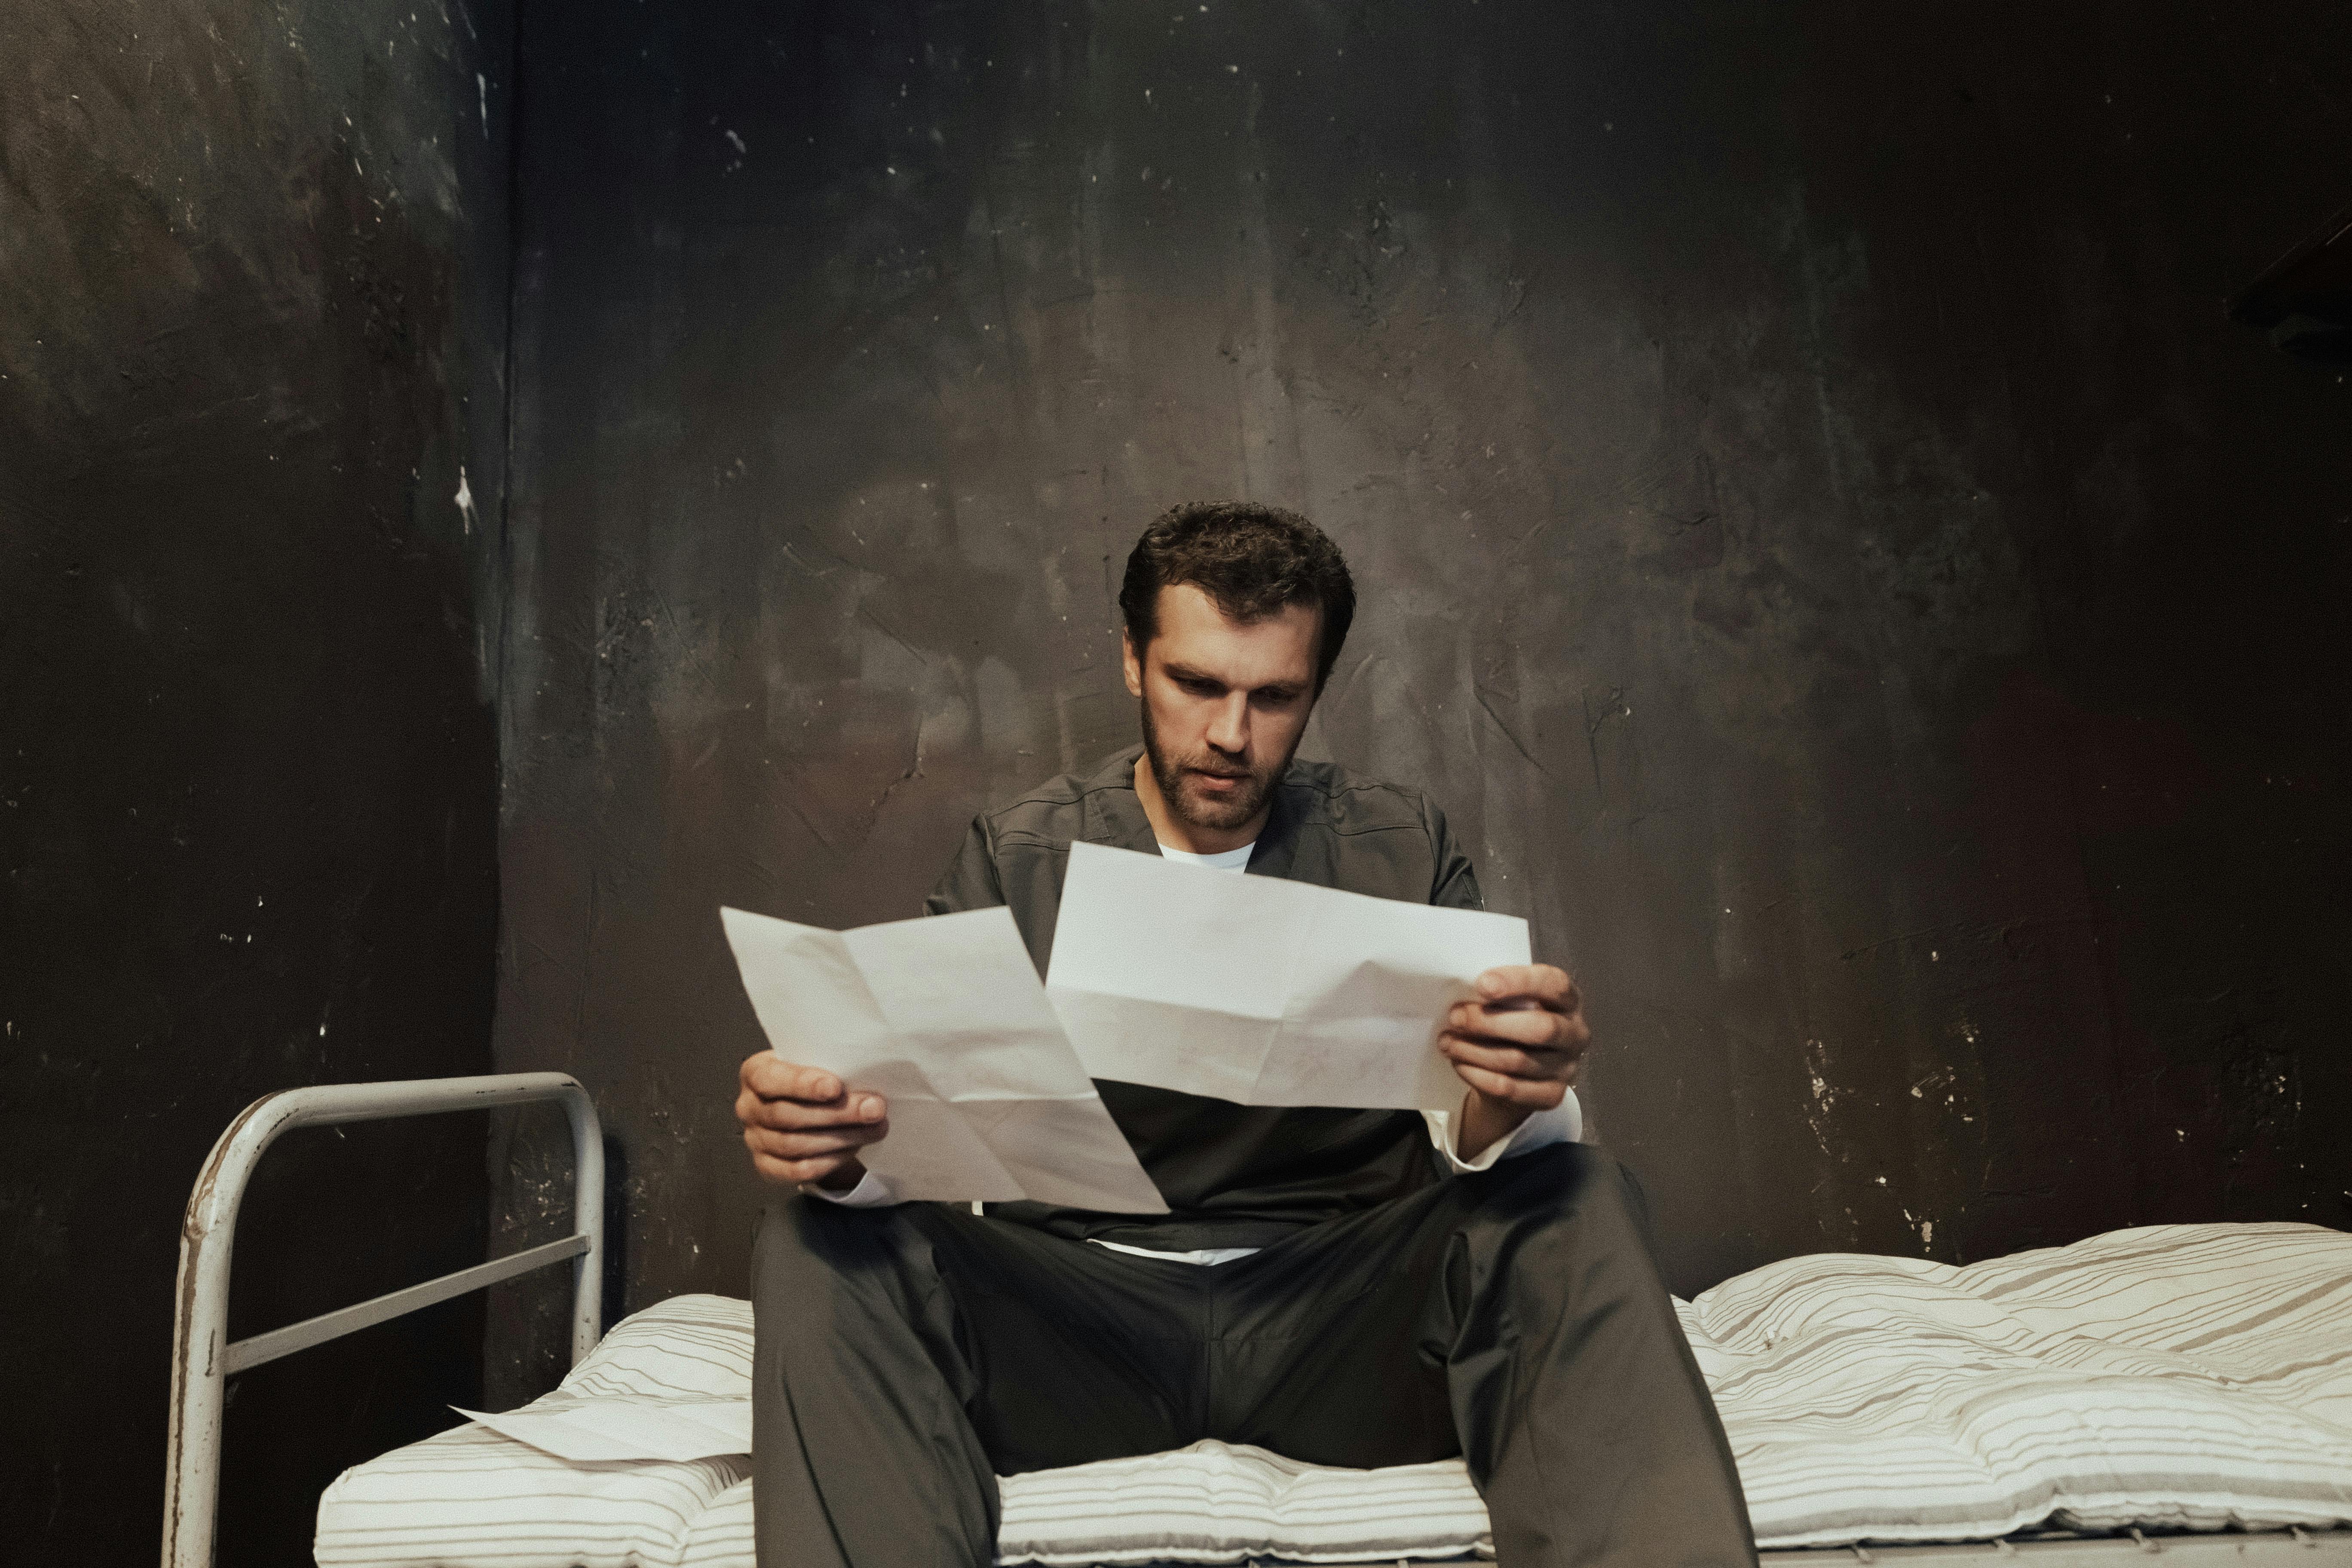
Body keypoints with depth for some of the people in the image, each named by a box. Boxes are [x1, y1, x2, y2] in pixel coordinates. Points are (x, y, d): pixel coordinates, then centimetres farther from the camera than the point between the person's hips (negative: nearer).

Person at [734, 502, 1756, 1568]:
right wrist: (834, 1140, -30)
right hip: (1076, 1304, 0)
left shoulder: (1402, 851, 2)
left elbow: (1468, 1134, -6)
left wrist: (1507, 1105, -31)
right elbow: (914, 1134, -5)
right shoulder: (1014, 861, 1)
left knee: (1585, 1212, -25)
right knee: (816, 1249, -24)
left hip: (1338, 1304, 0)